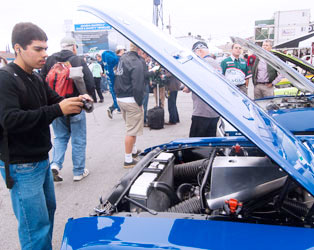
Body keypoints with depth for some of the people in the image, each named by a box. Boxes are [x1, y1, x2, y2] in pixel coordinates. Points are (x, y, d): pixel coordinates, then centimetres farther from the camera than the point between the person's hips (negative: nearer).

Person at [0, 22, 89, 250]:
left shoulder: (37, 79, 11)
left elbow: (56, 102, 11)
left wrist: (76, 103, -12)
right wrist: (57, 110, -31)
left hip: (42, 160, 9)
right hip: (22, 167, -9)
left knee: (48, 210, 22)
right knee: (36, 225, -2)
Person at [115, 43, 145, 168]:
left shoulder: (122, 58, 10)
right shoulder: (137, 62, -18)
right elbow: (138, 86, -20)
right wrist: (140, 102, -12)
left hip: (120, 98, 9)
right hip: (131, 100, -9)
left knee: (131, 127, 24)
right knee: (132, 130, -1)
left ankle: (134, 150, 40)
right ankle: (128, 160, 6)